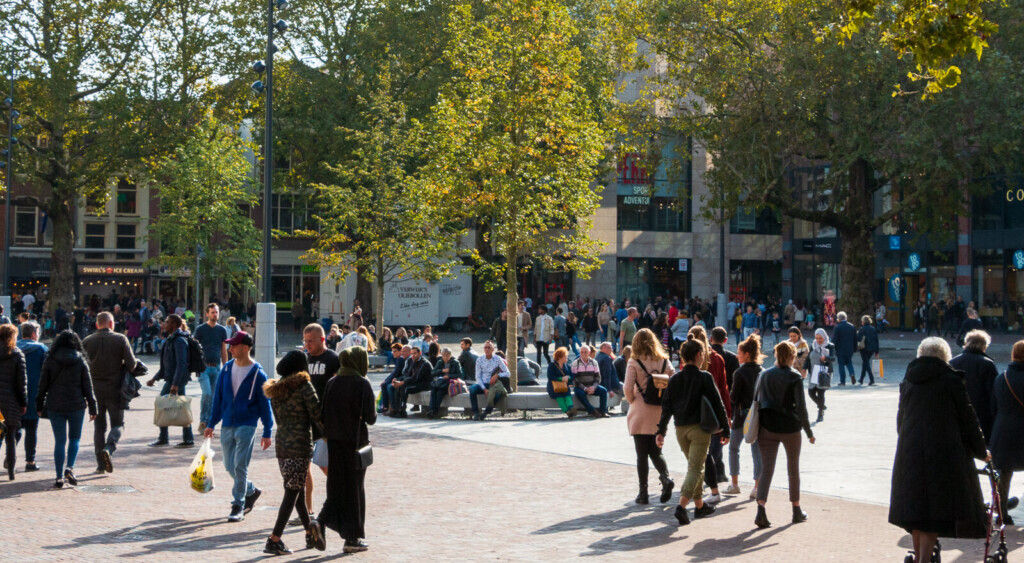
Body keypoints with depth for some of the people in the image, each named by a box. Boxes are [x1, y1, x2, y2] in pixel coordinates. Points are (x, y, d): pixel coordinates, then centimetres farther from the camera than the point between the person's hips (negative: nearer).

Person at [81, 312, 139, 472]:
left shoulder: (87, 341, 1)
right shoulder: (120, 339, -5)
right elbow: (131, 363, -9)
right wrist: (124, 373, 12)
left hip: (95, 388, 2)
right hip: (115, 389, -2)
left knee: (99, 426, 11)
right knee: (118, 424, 8)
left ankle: (101, 464, 8)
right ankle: (108, 448, -20)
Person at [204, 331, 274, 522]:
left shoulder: (258, 374, -7)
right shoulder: (226, 369, 6)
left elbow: (265, 404, -3)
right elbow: (218, 398, 14)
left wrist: (267, 433, -3)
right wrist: (211, 424, 11)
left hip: (246, 425, -5)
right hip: (227, 426, 5)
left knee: (240, 466, -9)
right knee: (230, 467, 10)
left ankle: (238, 506, 0)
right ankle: (252, 491, 33)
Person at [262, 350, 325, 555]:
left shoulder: (275, 389, 12)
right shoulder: (303, 385, -8)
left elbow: (278, 418, 15)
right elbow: (316, 414, -9)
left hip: (281, 446, 7)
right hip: (300, 445, -7)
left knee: (297, 491, 16)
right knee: (292, 493, -3)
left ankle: (310, 532, 25)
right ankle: (274, 540, -5)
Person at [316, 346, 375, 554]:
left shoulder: (332, 383, 4)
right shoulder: (362, 384, -11)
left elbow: (323, 414, 3)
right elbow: (370, 417, -13)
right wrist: (374, 415, 7)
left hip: (334, 441, 4)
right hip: (356, 441, -4)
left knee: (337, 484, 15)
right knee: (354, 487, 5)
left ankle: (322, 520, -6)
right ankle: (352, 538, 9)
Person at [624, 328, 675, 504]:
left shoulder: (634, 362, -9)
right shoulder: (664, 361, 2)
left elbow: (628, 389, -15)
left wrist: (632, 402, 3)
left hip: (640, 414, -3)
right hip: (660, 414, 3)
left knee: (642, 454, 4)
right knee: (656, 452, 15)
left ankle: (643, 493, 6)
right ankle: (666, 478, -10)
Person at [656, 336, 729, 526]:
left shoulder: (674, 378, 3)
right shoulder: (704, 377, -9)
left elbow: (666, 407, 3)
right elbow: (717, 404, -7)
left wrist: (661, 431, 6)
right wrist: (725, 429, 1)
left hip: (680, 429, 5)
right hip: (699, 428, -5)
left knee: (694, 466, 20)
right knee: (695, 469, -4)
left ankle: (699, 505, 29)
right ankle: (682, 506, -20)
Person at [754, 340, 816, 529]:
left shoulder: (765, 375, 5)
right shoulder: (794, 377, -8)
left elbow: (756, 400, 9)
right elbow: (800, 407, -11)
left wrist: (758, 427, 18)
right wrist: (809, 432, -3)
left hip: (767, 426, 3)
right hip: (790, 427, -3)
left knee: (766, 469, 0)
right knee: (793, 468, 14)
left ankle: (761, 508, -20)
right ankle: (796, 510, 24)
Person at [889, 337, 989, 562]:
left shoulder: (908, 381, 8)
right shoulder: (950, 380, -7)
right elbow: (967, 418, -3)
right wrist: (981, 451, 9)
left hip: (909, 451, 5)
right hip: (943, 451, -5)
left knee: (916, 505, 15)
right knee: (936, 508, -2)